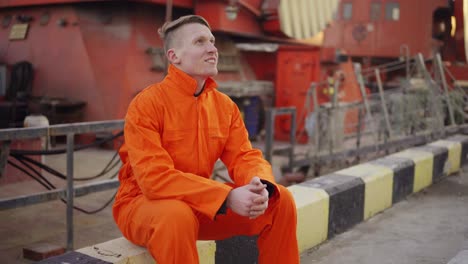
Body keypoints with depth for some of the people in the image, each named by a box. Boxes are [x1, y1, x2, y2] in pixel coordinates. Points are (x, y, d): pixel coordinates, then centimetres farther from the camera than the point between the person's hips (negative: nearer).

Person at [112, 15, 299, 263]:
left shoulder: (224, 105, 0)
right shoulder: (147, 104, -19)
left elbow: (245, 157, -2)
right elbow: (155, 178, -28)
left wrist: (261, 186, -27)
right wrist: (227, 196, -35)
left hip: (200, 202, 6)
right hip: (142, 202, -6)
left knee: (280, 200, -6)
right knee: (177, 216, -40)